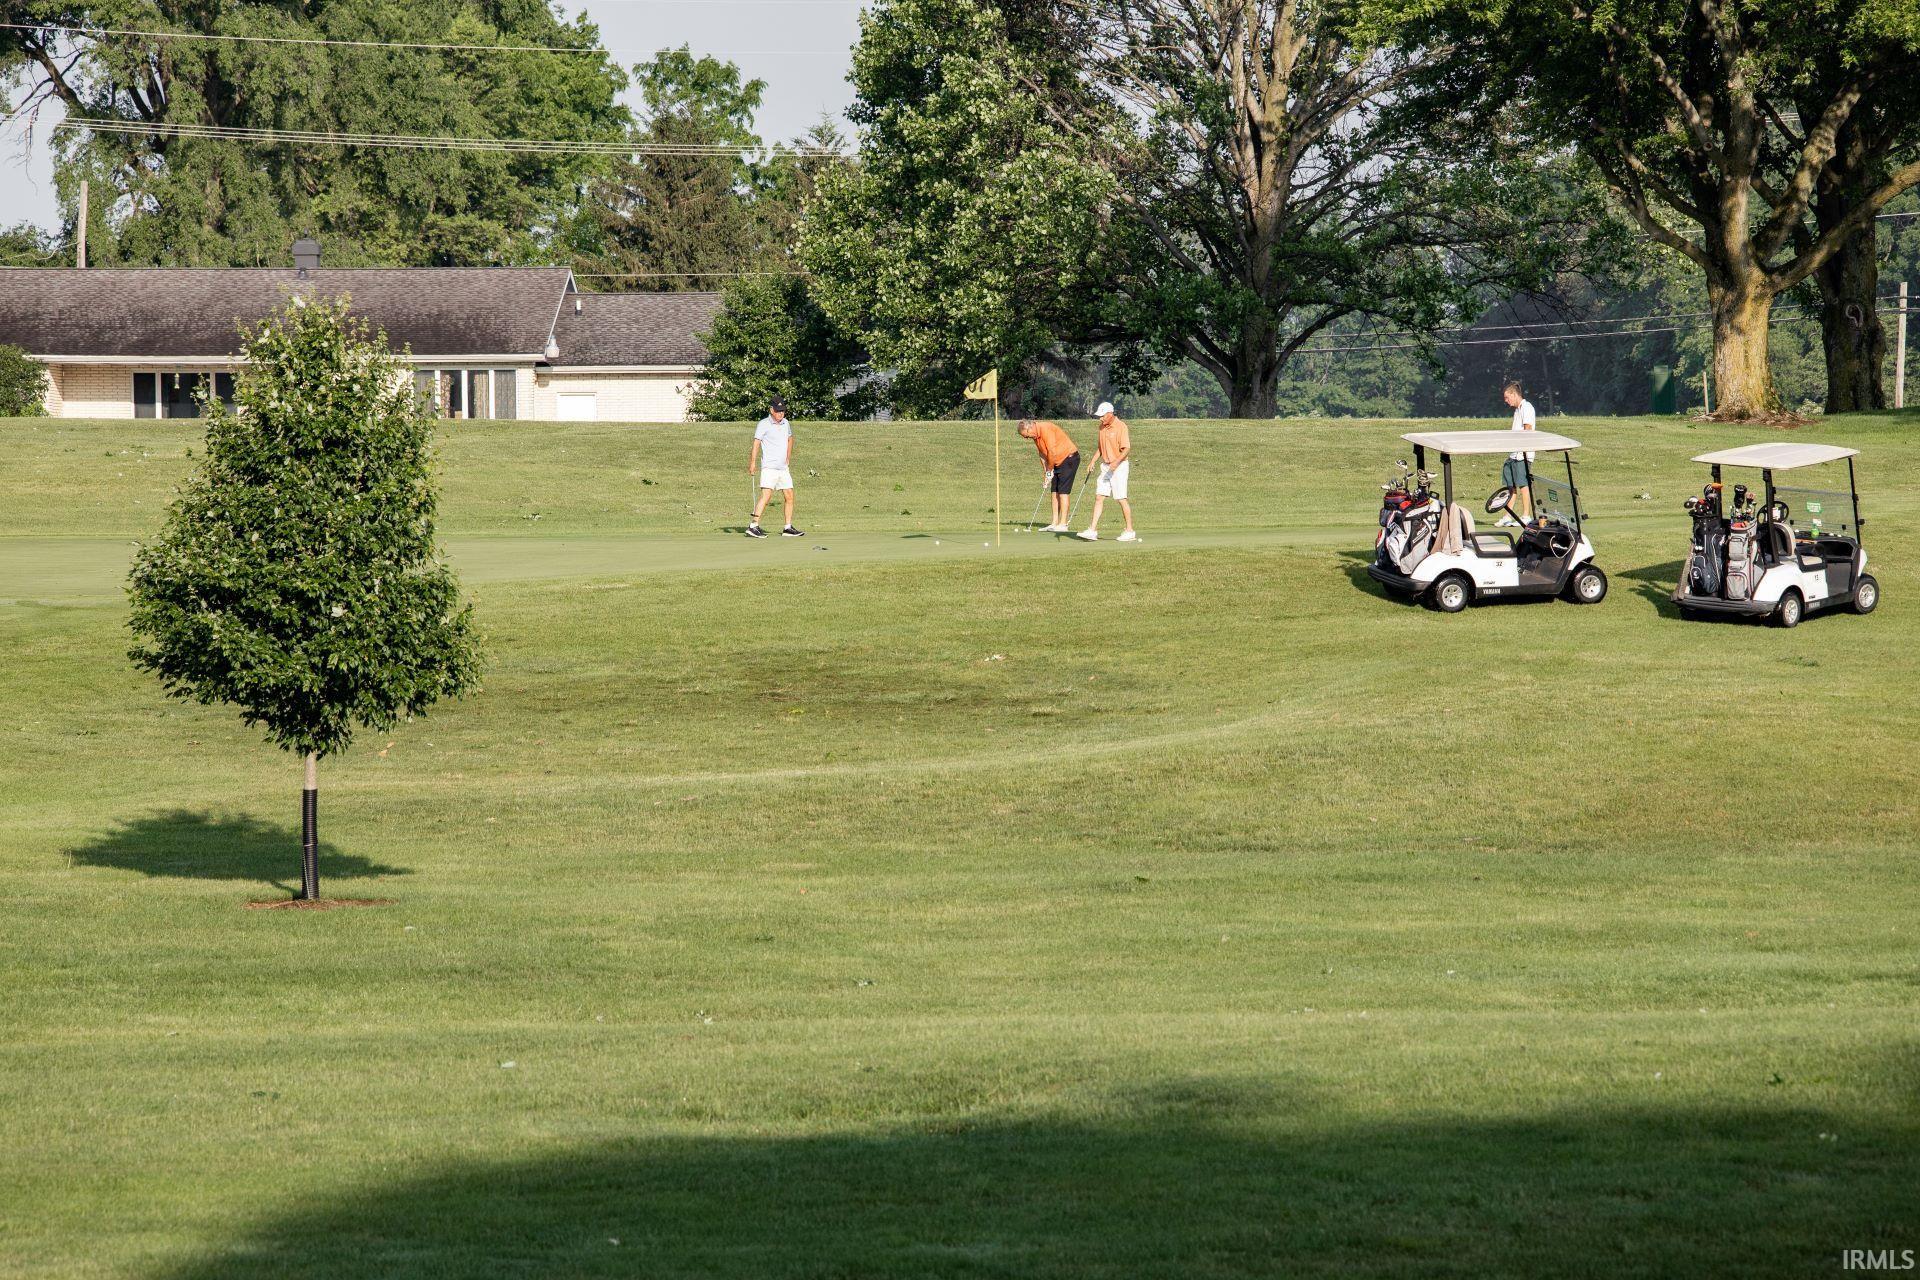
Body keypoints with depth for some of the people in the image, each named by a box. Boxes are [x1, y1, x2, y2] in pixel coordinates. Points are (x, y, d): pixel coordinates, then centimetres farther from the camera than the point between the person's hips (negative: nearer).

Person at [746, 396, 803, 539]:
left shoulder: (786, 423, 14)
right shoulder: (764, 424, -7)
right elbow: (756, 443, -15)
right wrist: (753, 462, -25)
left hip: (783, 468, 7)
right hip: (769, 467, -7)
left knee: (789, 497, 6)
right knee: (766, 495, -18)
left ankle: (788, 528, 13)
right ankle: (753, 526, -21)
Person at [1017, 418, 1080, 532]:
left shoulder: (1046, 429, -22)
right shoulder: (1036, 436, 7)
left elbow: (1052, 453, -23)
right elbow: (1043, 455, 11)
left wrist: (1049, 472, -11)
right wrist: (1047, 474, 1)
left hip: (1069, 457, -9)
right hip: (1058, 462, 9)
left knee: (1063, 491, -11)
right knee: (1054, 492, 6)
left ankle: (1063, 524, -11)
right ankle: (1055, 523, 7)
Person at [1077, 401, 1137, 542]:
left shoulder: (1121, 427, -14)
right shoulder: (1102, 427, 10)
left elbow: (1126, 449, -19)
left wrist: (1116, 462, -32)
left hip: (1119, 466, -7)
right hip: (1105, 466, 7)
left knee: (1121, 499, -4)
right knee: (1099, 497, 1)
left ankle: (1130, 531, 6)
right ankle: (1092, 531, -2)